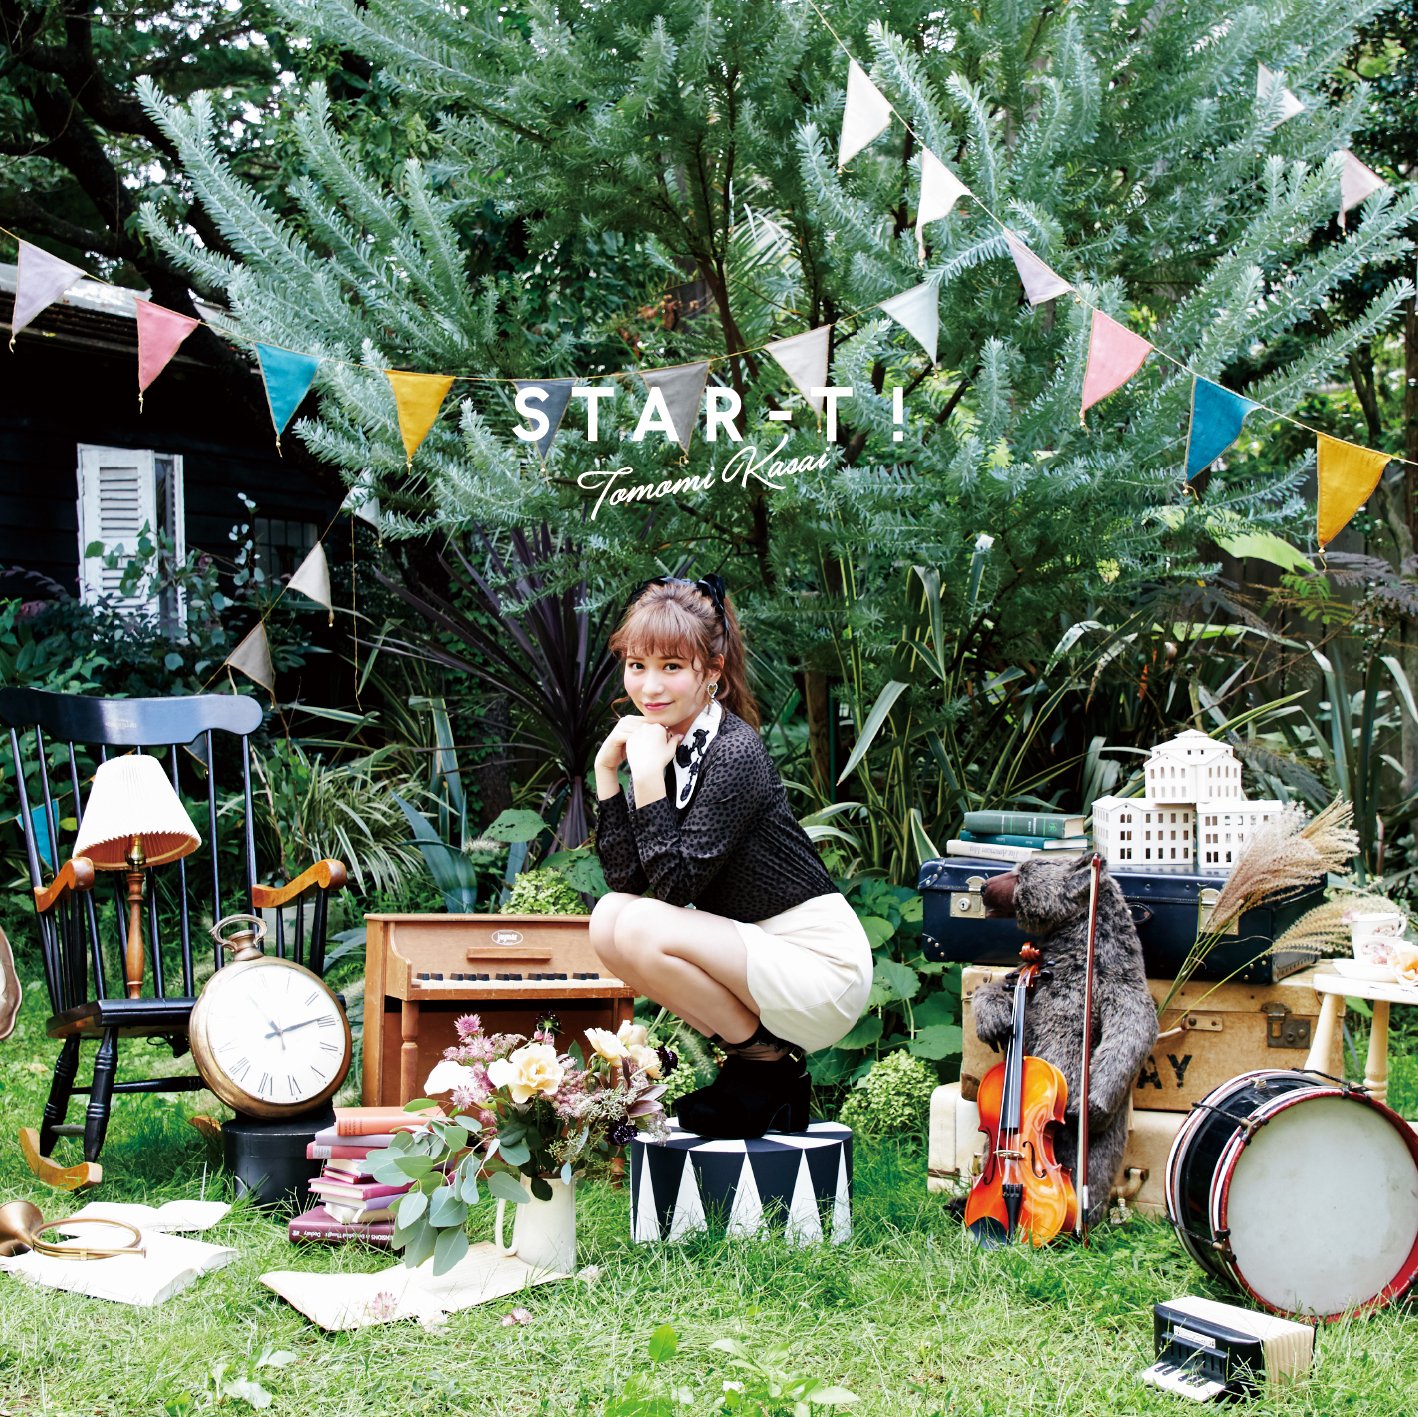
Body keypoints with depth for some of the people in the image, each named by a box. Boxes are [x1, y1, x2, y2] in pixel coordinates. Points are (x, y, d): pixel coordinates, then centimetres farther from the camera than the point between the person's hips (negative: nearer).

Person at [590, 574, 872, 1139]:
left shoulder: (733, 753, -20)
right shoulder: (660, 742, 4)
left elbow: (675, 886, -21)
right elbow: (625, 877, 0)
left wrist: (648, 778, -22)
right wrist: (607, 770, -5)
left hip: (820, 966, -8)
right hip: (759, 952, 8)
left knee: (642, 929, -24)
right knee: (610, 920, -6)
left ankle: (769, 1062, -3)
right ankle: (747, 1048, 6)